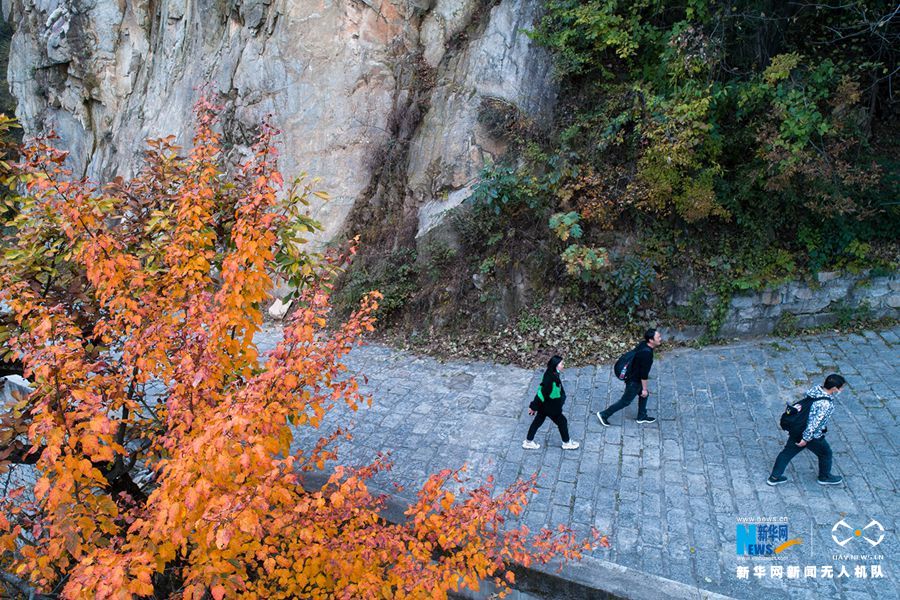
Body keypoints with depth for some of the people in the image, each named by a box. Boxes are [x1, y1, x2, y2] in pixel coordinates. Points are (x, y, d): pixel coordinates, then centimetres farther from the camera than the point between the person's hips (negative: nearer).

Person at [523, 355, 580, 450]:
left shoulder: (553, 374, -5)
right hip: (550, 408, -9)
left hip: (544, 406, 9)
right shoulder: (551, 379, -34)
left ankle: (528, 442, 33)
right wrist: (534, 407, -20)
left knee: (537, 422, 19)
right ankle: (567, 443, 32)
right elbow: (542, 393, -28)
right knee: (562, 422, 11)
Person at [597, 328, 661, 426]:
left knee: (644, 395, 25)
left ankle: (642, 417, 44)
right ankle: (604, 415, 19)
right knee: (626, 401, 9)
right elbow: (644, 373, -27)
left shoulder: (643, 344, -8)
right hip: (634, 381, -9)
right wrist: (644, 389, -16)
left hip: (632, 374, 9)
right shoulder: (646, 354, -35)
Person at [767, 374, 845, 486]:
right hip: (812, 435, -7)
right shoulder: (826, 404, -28)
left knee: (788, 452, 16)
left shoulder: (814, 389, -4)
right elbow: (815, 423, -27)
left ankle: (774, 477, 25)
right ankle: (825, 477, 44)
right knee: (826, 453, 21)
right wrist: (806, 438, -18)